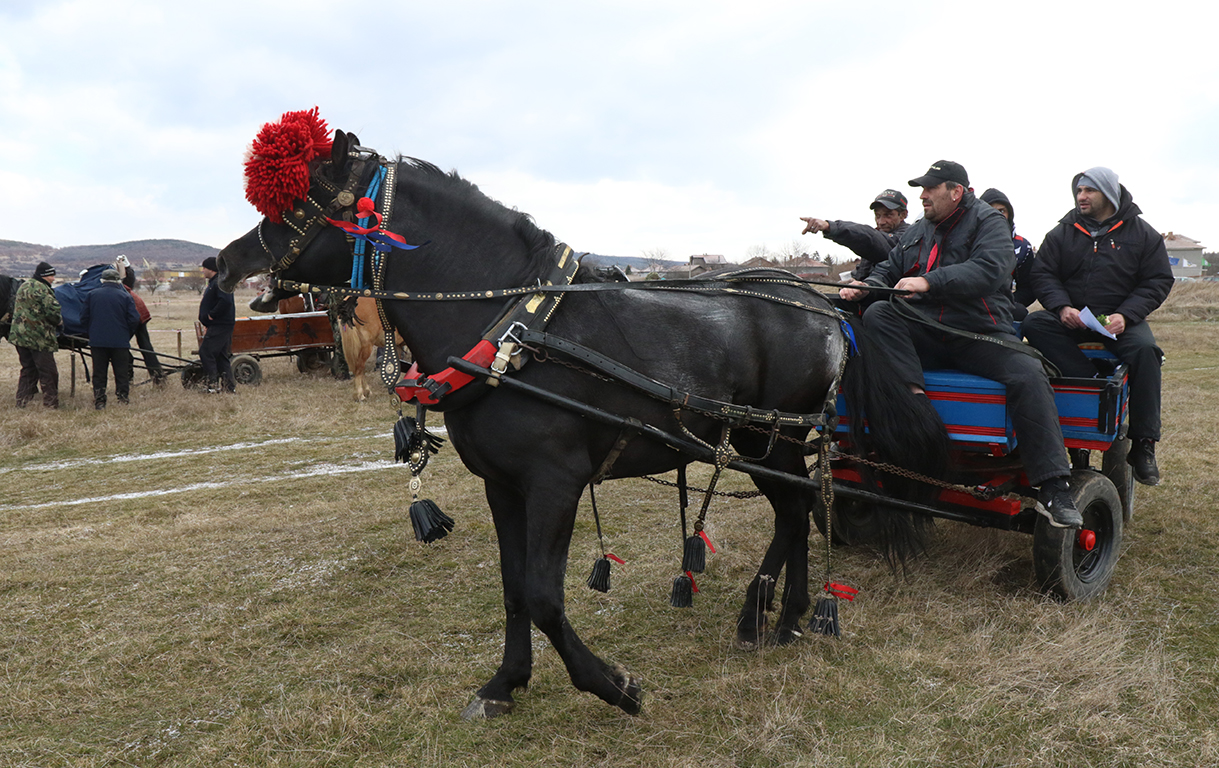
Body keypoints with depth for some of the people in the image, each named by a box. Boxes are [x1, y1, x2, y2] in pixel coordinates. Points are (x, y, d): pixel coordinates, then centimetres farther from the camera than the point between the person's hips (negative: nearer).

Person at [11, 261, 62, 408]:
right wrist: (59, 321, -1)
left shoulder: (23, 286, 15)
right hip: (38, 337, -9)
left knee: (28, 368, 17)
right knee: (47, 370, 1)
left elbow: (15, 306, 24)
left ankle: (22, 400, 18)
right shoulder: (41, 289, -14)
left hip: (18, 334, 9)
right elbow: (52, 311, -22)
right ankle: (51, 402, 5)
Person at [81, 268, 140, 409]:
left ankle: (99, 402, 8)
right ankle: (123, 400, 5)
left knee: (99, 373, 9)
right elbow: (134, 320, -6)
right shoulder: (125, 296, -3)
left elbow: (84, 319, 5)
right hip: (120, 342, -2)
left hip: (97, 341, 2)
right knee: (122, 373, 5)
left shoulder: (92, 295, 3)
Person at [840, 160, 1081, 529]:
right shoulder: (917, 231, 18)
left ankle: (1053, 489, -26)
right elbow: (890, 270, 21)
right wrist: (866, 286, -3)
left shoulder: (989, 222, 0)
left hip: (982, 335, -4)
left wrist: (930, 281, -30)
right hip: (924, 332, 4)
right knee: (877, 315, -22)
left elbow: (988, 271, -19)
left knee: (1028, 376, -27)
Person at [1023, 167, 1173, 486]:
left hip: (1120, 320, -2)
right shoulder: (1062, 233, 8)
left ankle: (1143, 445, -23)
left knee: (1144, 348, -32)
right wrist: (1062, 307, -17)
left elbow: (1158, 281, 1)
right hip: (1070, 318, 2)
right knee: (1033, 325, -27)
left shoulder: (1143, 233, 4)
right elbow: (1043, 274, 4)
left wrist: (1125, 316, -17)